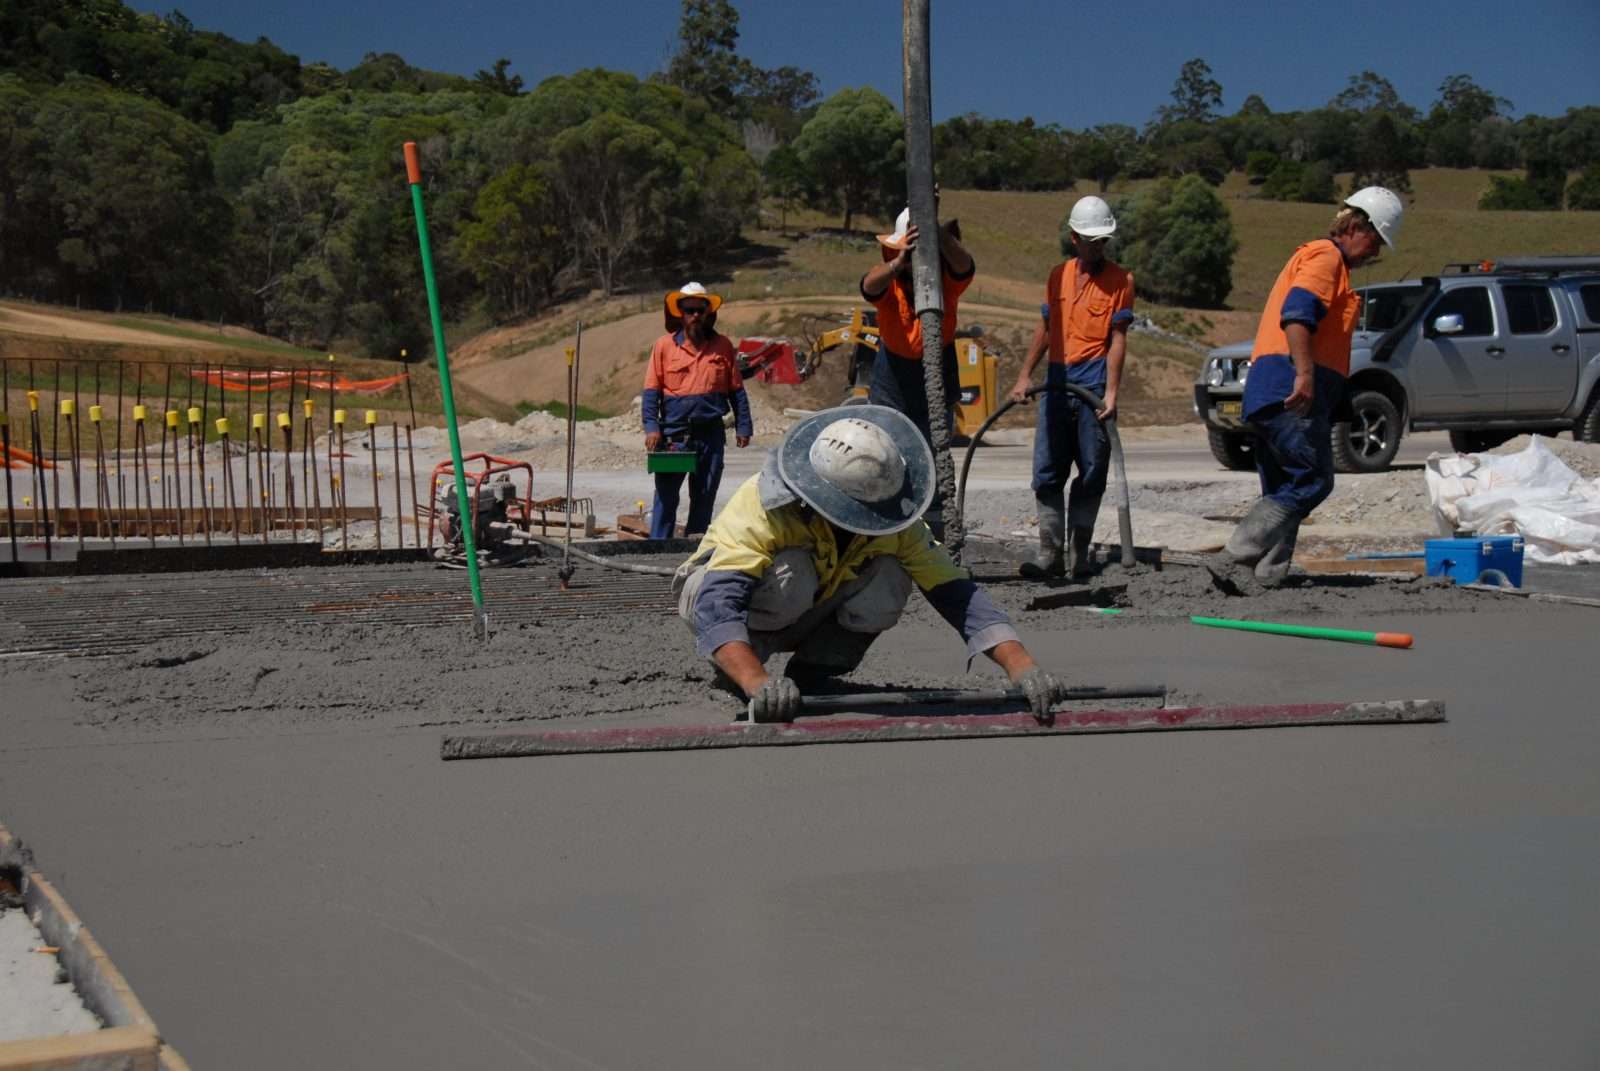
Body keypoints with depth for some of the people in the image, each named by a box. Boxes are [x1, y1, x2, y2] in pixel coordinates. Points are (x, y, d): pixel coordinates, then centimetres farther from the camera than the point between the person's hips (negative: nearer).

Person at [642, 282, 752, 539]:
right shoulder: (665, 345, 1)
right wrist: (651, 427, -11)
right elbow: (651, 390, 0)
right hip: (673, 433, -2)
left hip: (711, 434, 2)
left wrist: (743, 427, 4)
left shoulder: (722, 346, 7)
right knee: (666, 496, -2)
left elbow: (736, 390, 10)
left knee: (704, 497, 9)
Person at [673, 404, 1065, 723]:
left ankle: (810, 672, -7)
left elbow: (953, 590, -25)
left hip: (801, 617, 4)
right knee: (791, 572, -38)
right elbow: (717, 603, -48)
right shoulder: (762, 506, -37)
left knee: (889, 580, -25)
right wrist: (756, 682, -65)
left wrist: (1021, 667, -38)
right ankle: (732, 670, -13)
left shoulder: (894, 522, -21)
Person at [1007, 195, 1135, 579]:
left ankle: (1080, 555, 8)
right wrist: (1025, 376, 14)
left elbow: (1117, 339, -6)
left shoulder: (1120, 279, 0)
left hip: (1093, 384, -4)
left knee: (1092, 474, 1)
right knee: (1047, 472, 0)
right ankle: (1050, 555, 3)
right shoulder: (1058, 275, 13)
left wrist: (1111, 392, -14)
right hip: (1056, 384, 4)